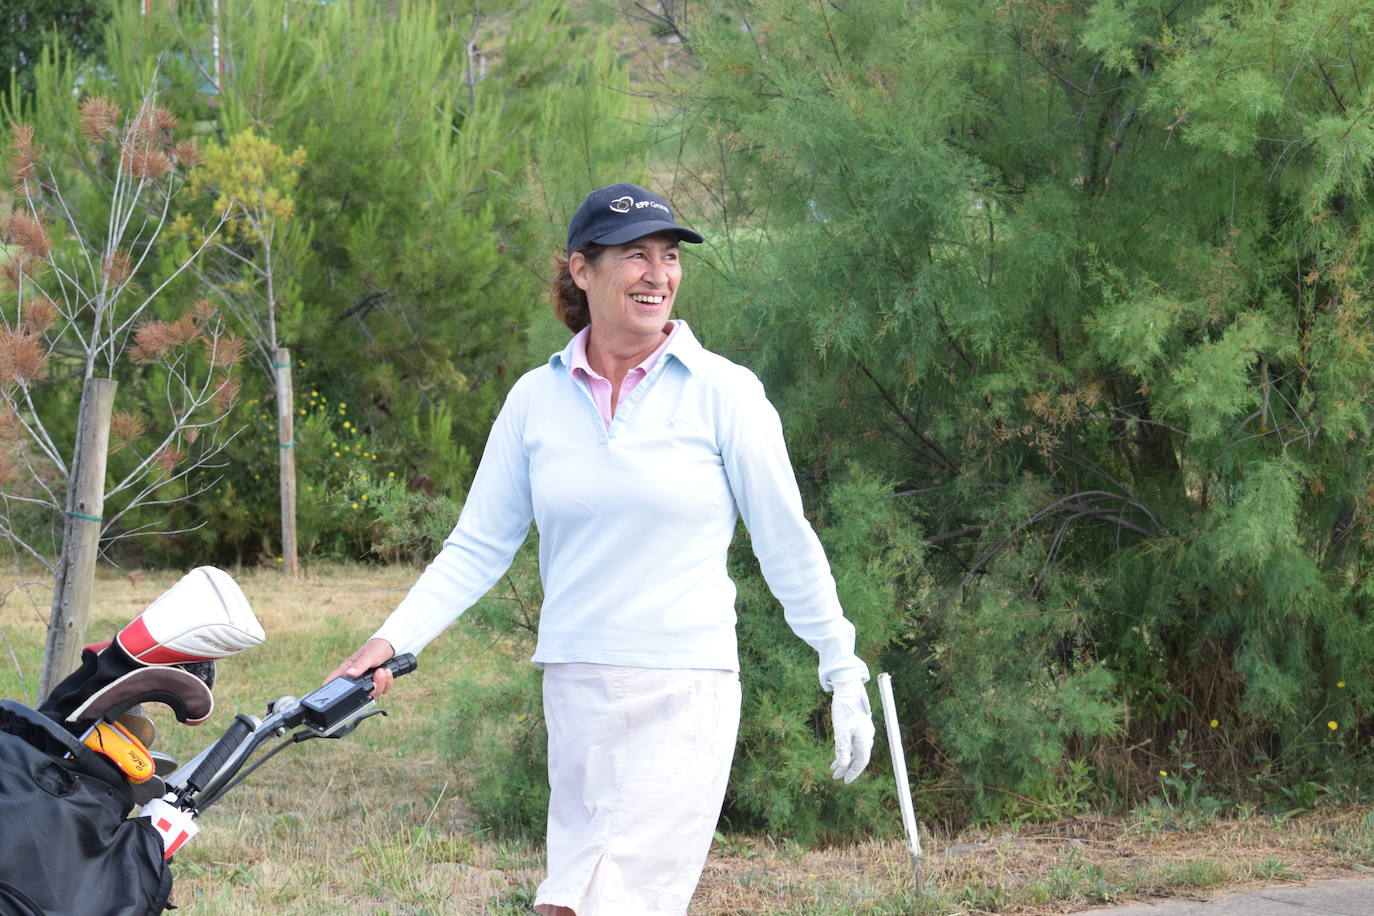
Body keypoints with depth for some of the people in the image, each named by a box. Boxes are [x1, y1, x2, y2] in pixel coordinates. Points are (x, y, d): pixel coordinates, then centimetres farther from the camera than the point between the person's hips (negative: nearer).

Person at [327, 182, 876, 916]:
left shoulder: (722, 392, -1)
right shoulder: (537, 398, 7)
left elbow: (786, 545, 3)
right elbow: (479, 546, 8)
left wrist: (844, 673, 4)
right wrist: (393, 639, -4)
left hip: (683, 696, -4)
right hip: (574, 690, 4)